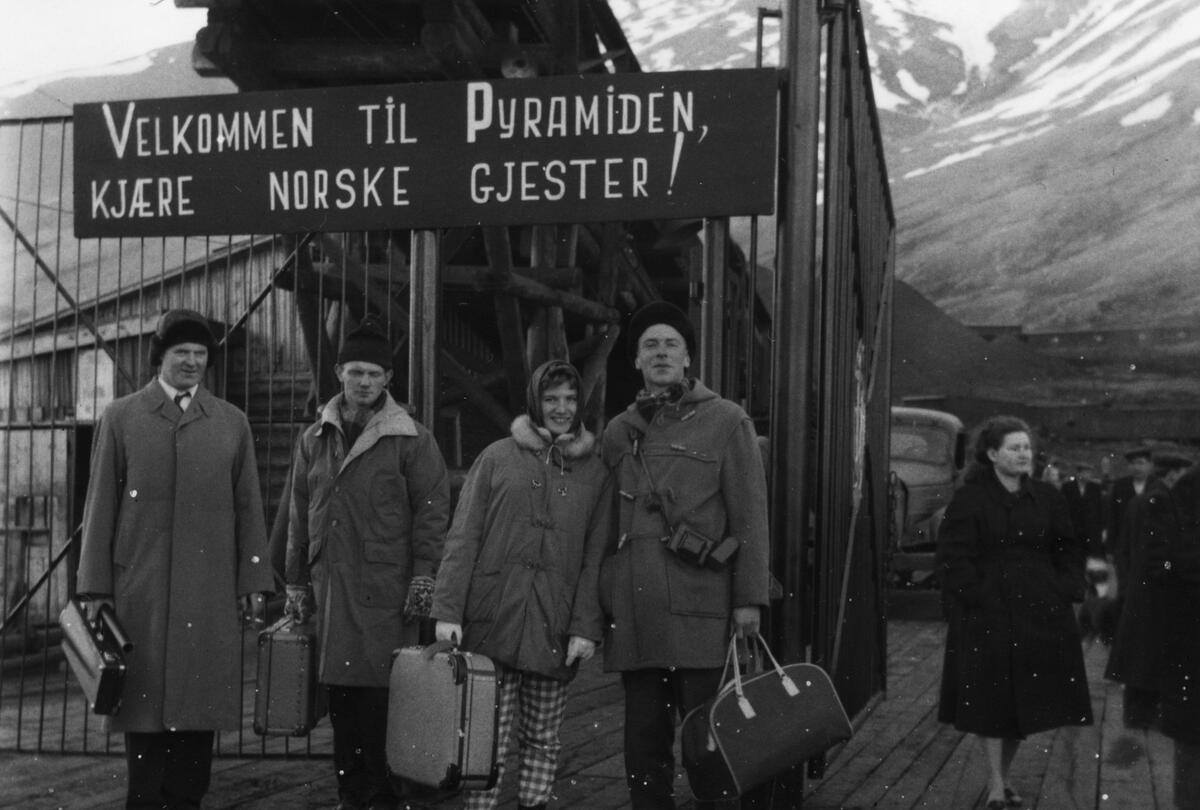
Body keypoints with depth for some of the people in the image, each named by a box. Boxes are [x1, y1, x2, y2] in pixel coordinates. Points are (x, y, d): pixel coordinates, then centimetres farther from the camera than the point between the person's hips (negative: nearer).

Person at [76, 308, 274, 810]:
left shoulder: (232, 422, 10)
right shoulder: (120, 418, 6)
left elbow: (248, 507, 9)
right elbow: (100, 505, 4)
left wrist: (253, 580, 3)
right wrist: (96, 587, -1)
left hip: (210, 590, 1)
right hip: (140, 588, -1)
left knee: (201, 699, 3)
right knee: (145, 696, 2)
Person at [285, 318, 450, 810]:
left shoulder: (411, 440, 2)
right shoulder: (314, 440, 15)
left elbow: (433, 509, -1)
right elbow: (299, 515, 17)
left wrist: (423, 575, -9)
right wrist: (296, 581, 14)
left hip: (385, 586, -4)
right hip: (330, 584, 4)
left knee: (379, 694, -7)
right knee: (339, 694, 6)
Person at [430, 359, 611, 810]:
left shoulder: (594, 471, 10)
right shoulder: (497, 458, 6)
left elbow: (594, 556, 5)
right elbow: (463, 538, 2)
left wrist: (586, 626, -4)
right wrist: (447, 610, -6)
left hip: (553, 630, 2)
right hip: (493, 621, -1)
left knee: (542, 741, 7)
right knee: (488, 743, -1)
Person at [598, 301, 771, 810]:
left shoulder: (727, 422, 3)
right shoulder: (617, 432, 15)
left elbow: (749, 514, -1)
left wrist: (749, 598, -7)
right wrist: (599, 602, 12)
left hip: (700, 607, -4)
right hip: (633, 610, 4)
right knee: (643, 738, 9)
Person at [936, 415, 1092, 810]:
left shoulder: (1046, 498, 8)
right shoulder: (969, 500, -5)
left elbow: (1067, 549, 13)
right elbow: (954, 557, -7)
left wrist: (1065, 592, 1)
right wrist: (978, 597, -14)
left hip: (1040, 614, 4)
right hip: (986, 614, -4)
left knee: (1027, 698, 8)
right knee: (991, 696, -1)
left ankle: (1005, 774, 23)